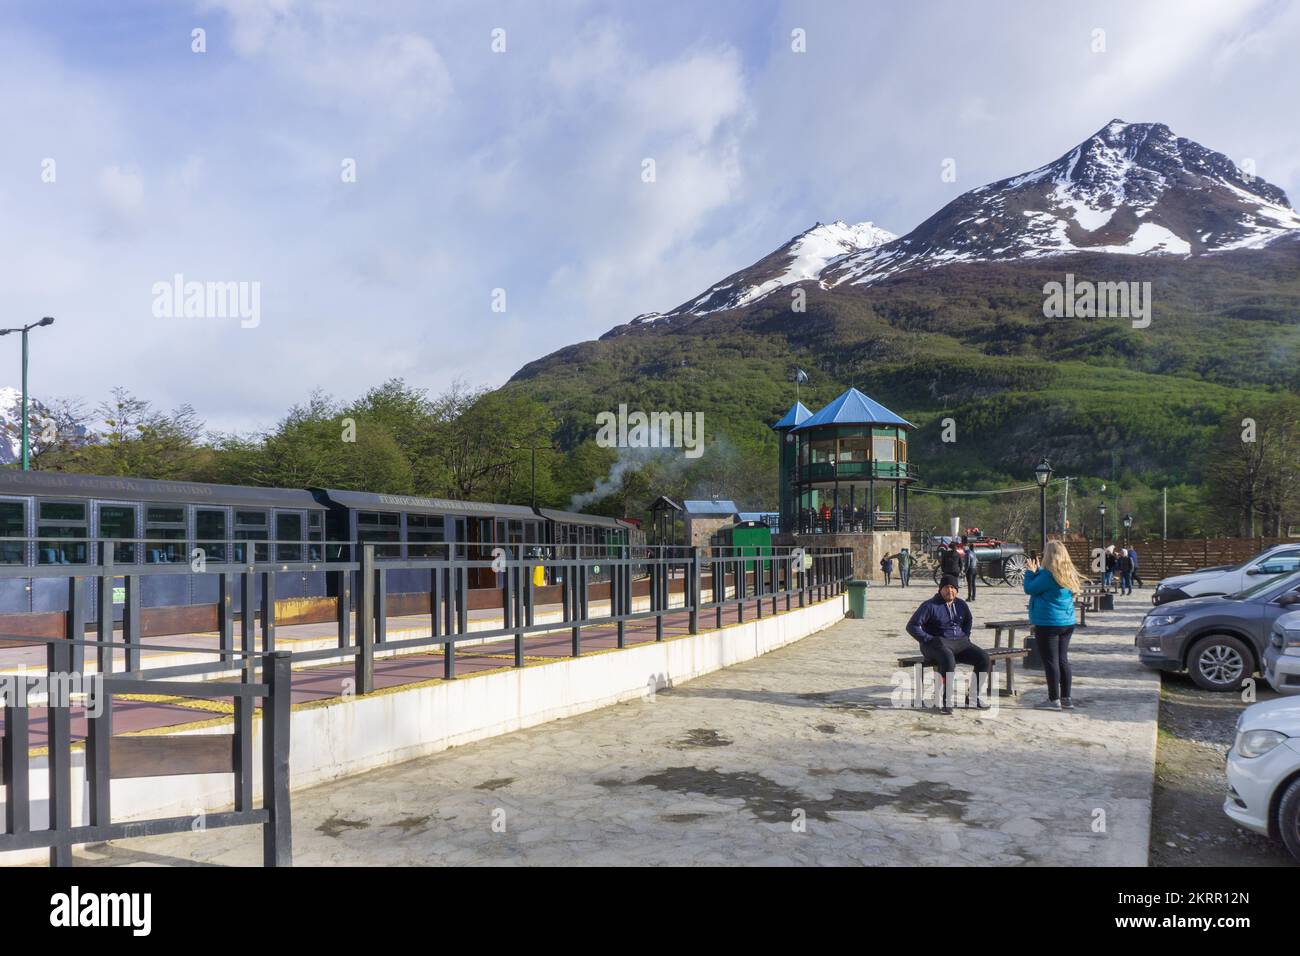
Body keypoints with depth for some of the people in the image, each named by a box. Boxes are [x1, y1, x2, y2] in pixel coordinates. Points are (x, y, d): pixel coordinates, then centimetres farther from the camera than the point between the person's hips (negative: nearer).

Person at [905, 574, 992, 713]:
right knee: (948, 659, -40)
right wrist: (929, 640, -15)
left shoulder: (961, 605, 11)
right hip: (938, 644, -6)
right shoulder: (930, 605, -7)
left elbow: (969, 620, 33)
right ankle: (946, 701, -30)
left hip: (960, 642, 6)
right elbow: (912, 626, -9)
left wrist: (965, 636, 15)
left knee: (984, 658, -15)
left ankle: (976, 695, -2)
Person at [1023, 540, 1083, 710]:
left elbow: (1029, 589, -9)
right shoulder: (1070, 574, 7)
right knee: (1062, 660, 14)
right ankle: (1066, 698, 20)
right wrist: (1037, 571, 17)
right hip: (1067, 623, 8)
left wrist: (1030, 572, 4)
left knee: (1050, 661, -2)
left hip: (1047, 624, -8)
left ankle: (1054, 700, 1)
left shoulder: (1048, 575, -19)